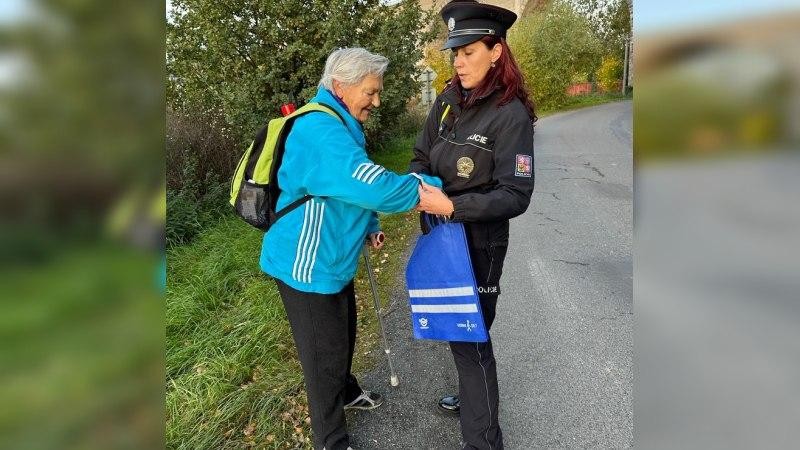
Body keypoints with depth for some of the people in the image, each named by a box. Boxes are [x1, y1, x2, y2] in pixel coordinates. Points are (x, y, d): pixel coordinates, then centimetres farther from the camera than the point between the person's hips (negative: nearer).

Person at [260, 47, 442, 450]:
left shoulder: (339, 125, 10)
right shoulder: (321, 130, -27)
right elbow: (373, 187, -37)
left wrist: (369, 225, 16)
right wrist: (432, 186, -24)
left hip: (332, 258, 10)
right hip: (308, 265, -10)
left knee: (343, 334, 27)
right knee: (324, 353, 5)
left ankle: (346, 393, 52)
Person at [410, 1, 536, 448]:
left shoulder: (511, 114, -18)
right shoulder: (449, 100, 1)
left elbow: (516, 196, -20)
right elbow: (422, 156, 10)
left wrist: (453, 207, -28)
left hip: (479, 244, -7)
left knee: (470, 336, 2)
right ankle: (473, 396, 47)